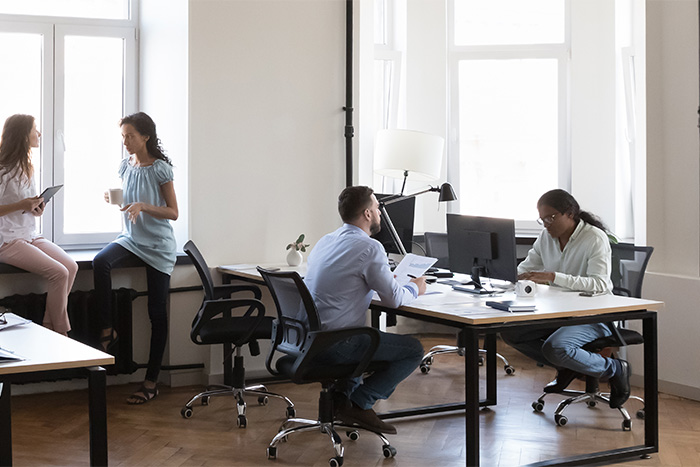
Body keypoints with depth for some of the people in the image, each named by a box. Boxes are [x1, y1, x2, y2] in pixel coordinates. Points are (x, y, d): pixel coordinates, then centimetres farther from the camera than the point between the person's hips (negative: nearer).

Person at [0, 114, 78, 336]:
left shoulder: (27, 167, 15)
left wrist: (36, 208, 1)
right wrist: (21, 205, -23)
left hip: (30, 236, 8)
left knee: (71, 267, -15)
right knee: (59, 273, -23)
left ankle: (49, 328, -8)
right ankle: (61, 333, -10)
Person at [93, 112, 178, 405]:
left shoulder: (160, 169, -12)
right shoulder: (126, 166, 5)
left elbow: (173, 212, -11)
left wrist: (143, 206, -25)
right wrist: (112, 199, -3)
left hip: (158, 245, -5)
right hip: (131, 238, 5)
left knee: (157, 312, 0)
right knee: (100, 262, -29)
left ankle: (151, 382, 6)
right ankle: (108, 329, -15)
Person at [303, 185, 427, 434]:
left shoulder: (326, 241, 14)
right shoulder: (369, 248, -13)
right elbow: (394, 299, -9)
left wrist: (382, 277, 30)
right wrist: (415, 288, 12)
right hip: (336, 344, -9)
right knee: (414, 350, 3)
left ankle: (342, 391, 16)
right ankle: (358, 403, -1)